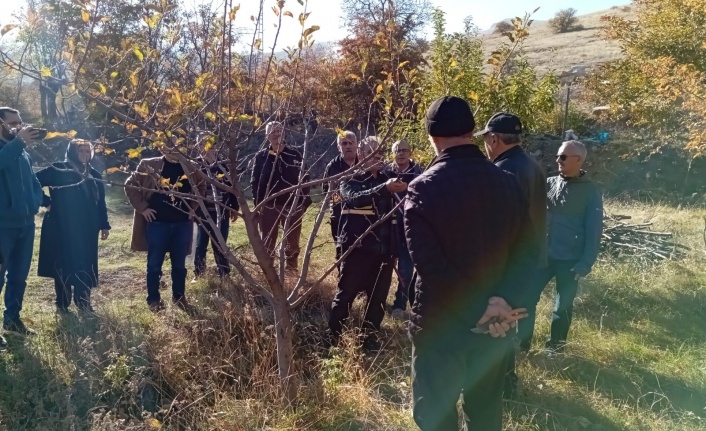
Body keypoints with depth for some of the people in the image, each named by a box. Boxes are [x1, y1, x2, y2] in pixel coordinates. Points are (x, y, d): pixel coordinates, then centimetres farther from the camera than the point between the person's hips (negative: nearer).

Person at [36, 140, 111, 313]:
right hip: (62, 227, -3)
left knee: (85, 265, 5)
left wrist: (104, 225, 10)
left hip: (87, 229, 3)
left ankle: (83, 301, 15)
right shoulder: (58, 170, -2)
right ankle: (62, 303, 12)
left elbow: (101, 202, 12)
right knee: (63, 263, 3)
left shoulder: (94, 175, 10)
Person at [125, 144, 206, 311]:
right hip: (157, 223, -2)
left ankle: (179, 297, 27)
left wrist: (193, 207, 8)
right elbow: (130, 185, 1)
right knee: (154, 264, 5)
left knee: (179, 264, 12)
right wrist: (142, 207, -4)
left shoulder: (191, 168, 3)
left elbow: (201, 187, 19)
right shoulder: (148, 165, -5)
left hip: (183, 223, 2)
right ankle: (153, 299, 20)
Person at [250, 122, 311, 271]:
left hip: (292, 205, 0)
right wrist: (257, 203, -6)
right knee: (267, 242, 9)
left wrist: (305, 201, -5)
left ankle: (292, 269, 24)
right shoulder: (261, 156, 3)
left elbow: (304, 179, 1)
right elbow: (254, 181, 2)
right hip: (268, 206, 0)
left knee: (292, 241, 10)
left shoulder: (294, 155, 2)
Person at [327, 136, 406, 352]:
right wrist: (385, 188, -40)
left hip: (383, 248, 5)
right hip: (357, 248, -4)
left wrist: (404, 191, -15)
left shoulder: (387, 179, 13)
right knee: (345, 295, 2)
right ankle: (332, 337, 15)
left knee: (378, 297, 10)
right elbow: (356, 198, -24)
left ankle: (370, 337, 25)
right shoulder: (350, 180, -1)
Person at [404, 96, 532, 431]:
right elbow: (522, 253, -3)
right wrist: (503, 299, -15)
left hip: (441, 324, -5)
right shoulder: (508, 184, 0)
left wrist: (481, 312, -18)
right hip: (493, 323, 5)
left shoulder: (423, 188, -16)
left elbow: (429, 264, -23)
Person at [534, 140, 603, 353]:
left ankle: (555, 346, 28)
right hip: (543, 254, 3)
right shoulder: (550, 183, 3)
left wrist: (586, 263, -11)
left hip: (570, 260, -3)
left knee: (563, 305, 11)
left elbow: (594, 231, -6)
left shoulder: (591, 191, -6)